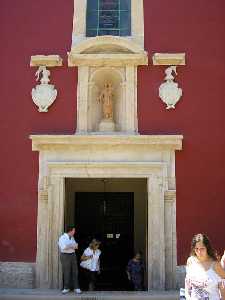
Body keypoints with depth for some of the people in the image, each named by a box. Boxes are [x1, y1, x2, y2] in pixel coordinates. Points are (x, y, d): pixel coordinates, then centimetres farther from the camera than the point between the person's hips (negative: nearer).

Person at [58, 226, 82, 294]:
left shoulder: (72, 238, 8)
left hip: (73, 255, 6)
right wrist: (72, 245, -15)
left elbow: (76, 246, 5)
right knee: (66, 272, 0)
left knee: (75, 272, 3)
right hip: (65, 256, -6)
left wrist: (69, 245, -14)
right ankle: (66, 288, 14)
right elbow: (64, 247, -28)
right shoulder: (62, 238, -14)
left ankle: (76, 288, 7)